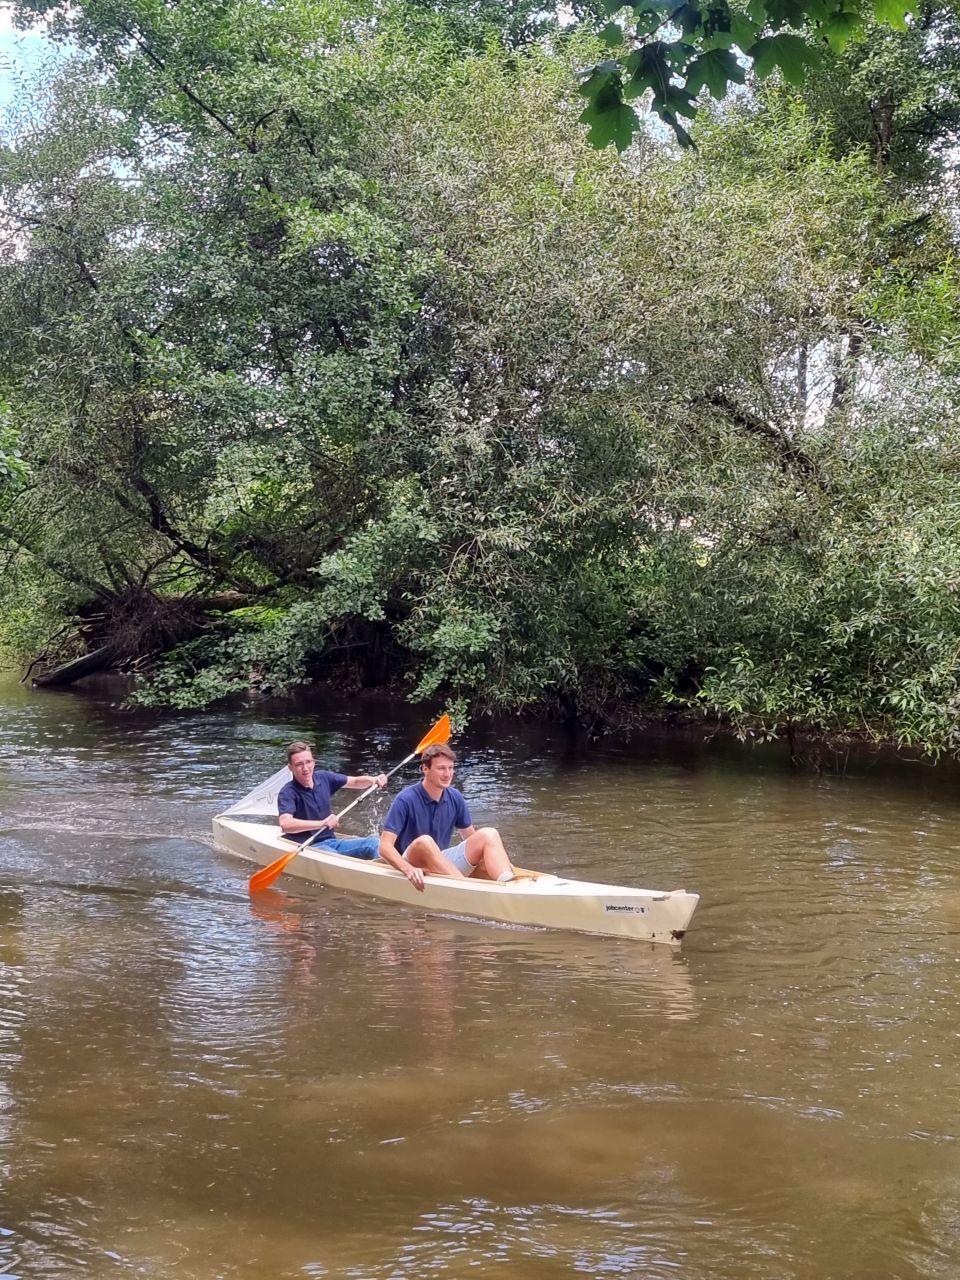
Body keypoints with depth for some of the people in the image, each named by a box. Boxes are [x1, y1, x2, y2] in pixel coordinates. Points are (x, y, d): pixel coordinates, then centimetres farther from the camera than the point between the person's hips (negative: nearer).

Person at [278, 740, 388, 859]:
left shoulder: (323, 777, 5)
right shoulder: (288, 793, -14)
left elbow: (355, 782, 15)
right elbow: (285, 824, -31)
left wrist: (374, 779, -7)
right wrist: (322, 823, -36)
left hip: (331, 841, 6)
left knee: (374, 843, -14)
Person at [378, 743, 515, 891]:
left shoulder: (455, 798, 4)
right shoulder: (406, 800, -13)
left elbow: (471, 838, 14)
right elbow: (385, 847, -20)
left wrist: (500, 860, -4)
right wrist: (408, 869, -39)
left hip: (445, 863, 6)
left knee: (489, 834, -12)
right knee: (424, 842, -36)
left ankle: (507, 884, -38)